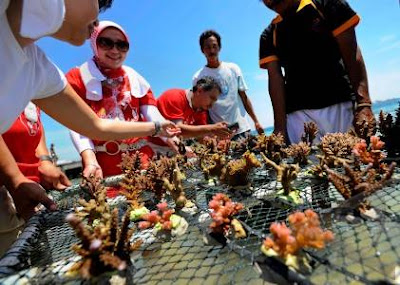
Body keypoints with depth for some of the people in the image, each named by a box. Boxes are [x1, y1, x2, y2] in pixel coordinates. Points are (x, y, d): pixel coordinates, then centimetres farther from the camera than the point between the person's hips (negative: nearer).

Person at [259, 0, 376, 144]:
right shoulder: (269, 35, 13)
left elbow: (352, 55, 0)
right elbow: (275, 77, 0)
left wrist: (363, 104, -14)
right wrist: (280, 127, -12)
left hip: (341, 105, 0)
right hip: (298, 114, 1)